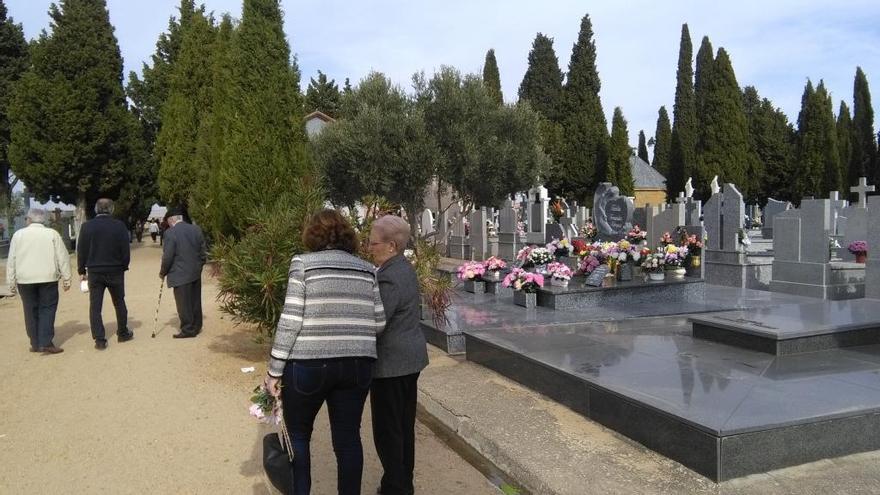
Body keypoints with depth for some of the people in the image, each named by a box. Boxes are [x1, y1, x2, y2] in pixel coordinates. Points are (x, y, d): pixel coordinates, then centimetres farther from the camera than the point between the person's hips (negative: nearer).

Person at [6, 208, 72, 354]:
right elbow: (63, 258, -2)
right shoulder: (52, 234, 0)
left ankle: (35, 344, 14)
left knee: (31, 311, 10)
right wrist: (66, 279, 3)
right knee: (47, 309, 2)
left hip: (25, 279, 2)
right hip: (48, 278, -1)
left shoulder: (18, 235, 4)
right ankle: (46, 344, -6)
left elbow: (11, 260, 4)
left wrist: (11, 282, 9)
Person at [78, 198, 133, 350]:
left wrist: (82, 271, 8)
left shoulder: (87, 226, -4)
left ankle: (99, 340, 1)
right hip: (115, 271, 0)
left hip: (94, 272, 0)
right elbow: (126, 250, -5)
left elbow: (81, 250, -1)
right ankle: (123, 333, 26)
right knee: (119, 303, 15)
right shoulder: (119, 225, -7)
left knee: (95, 306, 4)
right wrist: (123, 266, 9)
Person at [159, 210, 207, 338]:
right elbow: (203, 251, 7)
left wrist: (163, 272, 1)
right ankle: (196, 325, 25)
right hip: (196, 273, 6)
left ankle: (188, 329, 8)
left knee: (183, 303, 3)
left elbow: (167, 257, -14)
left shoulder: (170, 233, -14)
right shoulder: (196, 229, 4)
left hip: (180, 275, -6)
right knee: (195, 300, 15)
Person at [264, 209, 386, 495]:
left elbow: (291, 320, -9)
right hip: (357, 365, 3)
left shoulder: (303, 264, -4)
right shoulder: (367, 269, 7)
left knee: (297, 435, 16)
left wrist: (274, 370, -4)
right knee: (348, 437, 12)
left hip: (308, 365, -3)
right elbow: (379, 322, 6)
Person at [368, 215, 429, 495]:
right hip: (410, 358, 10)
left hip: (391, 363, -10)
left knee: (387, 430, 2)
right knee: (405, 425, 18)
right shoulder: (405, 268, 10)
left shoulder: (389, 278, -21)